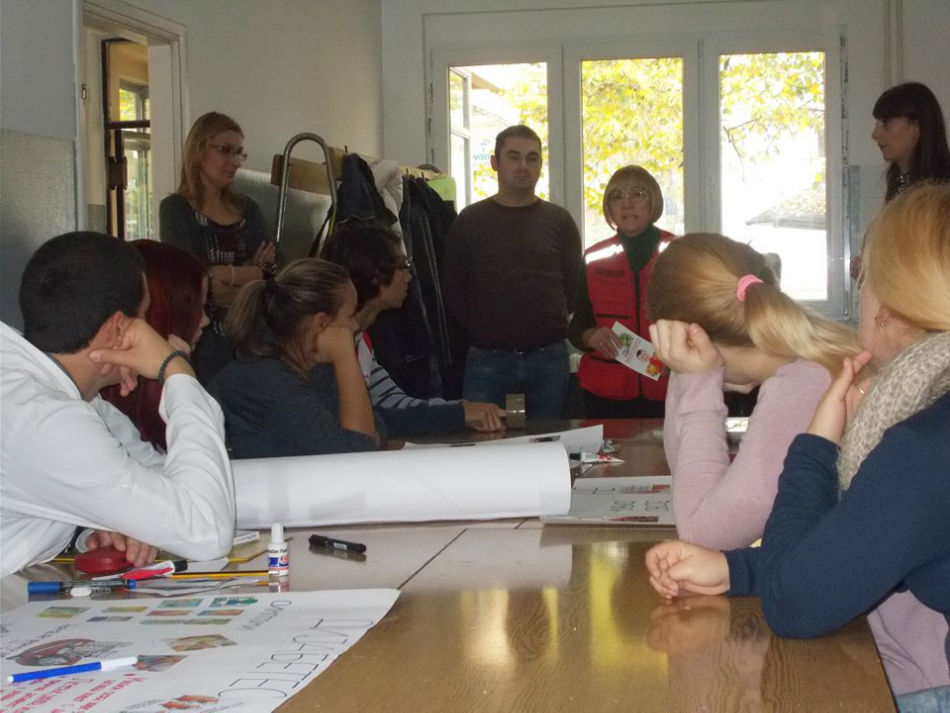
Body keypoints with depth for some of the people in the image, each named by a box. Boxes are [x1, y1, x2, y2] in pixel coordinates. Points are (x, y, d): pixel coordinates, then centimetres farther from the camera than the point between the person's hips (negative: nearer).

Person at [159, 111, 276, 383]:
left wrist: (228, 276, -10)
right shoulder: (176, 209, 0)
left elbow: (270, 279, 5)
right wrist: (249, 274, -5)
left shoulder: (247, 210, 15)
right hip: (203, 340, -4)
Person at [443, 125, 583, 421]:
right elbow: (452, 290, 5)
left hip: (548, 357, 2)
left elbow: (575, 286, 11)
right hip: (486, 359, -1)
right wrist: (479, 330, -1)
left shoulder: (558, 221, 9)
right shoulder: (470, 221, 5)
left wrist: (551, 326, 4)